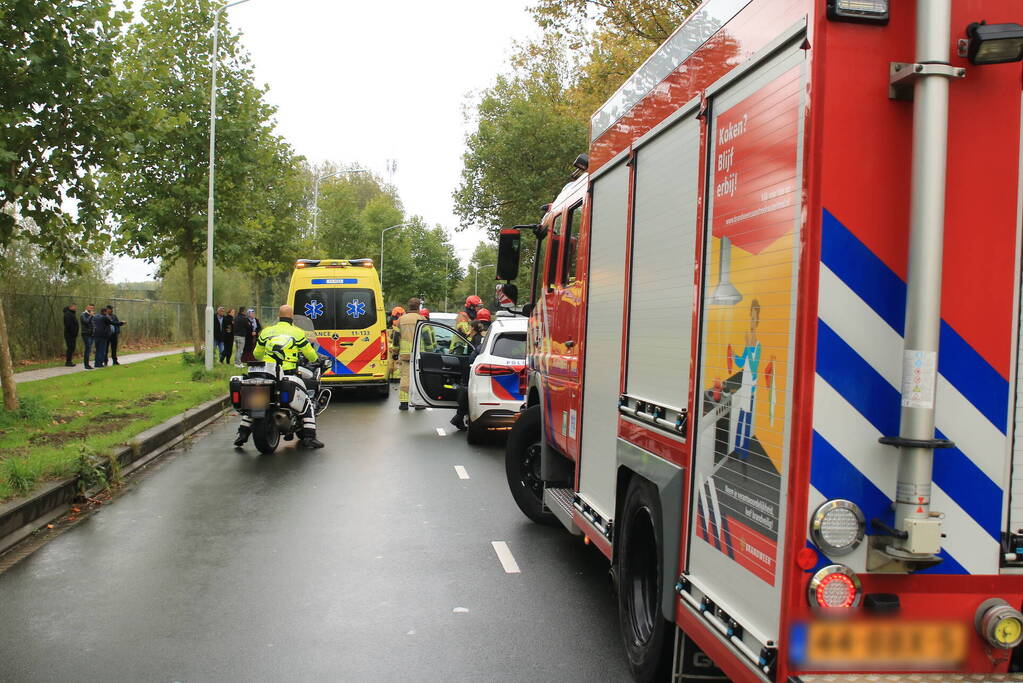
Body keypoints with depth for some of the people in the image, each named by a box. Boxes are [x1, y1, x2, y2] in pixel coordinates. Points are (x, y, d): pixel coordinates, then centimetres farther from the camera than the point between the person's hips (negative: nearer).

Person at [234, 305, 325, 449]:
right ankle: (309, 438, -2)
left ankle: (242, 434, 22)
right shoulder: (297, 333, 2)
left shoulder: (266, 332, 12)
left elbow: (257, 354, 23)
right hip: (288, 376, -3)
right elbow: (311, 356, 8)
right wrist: (316, 359, 32)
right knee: (308, 407, 8)